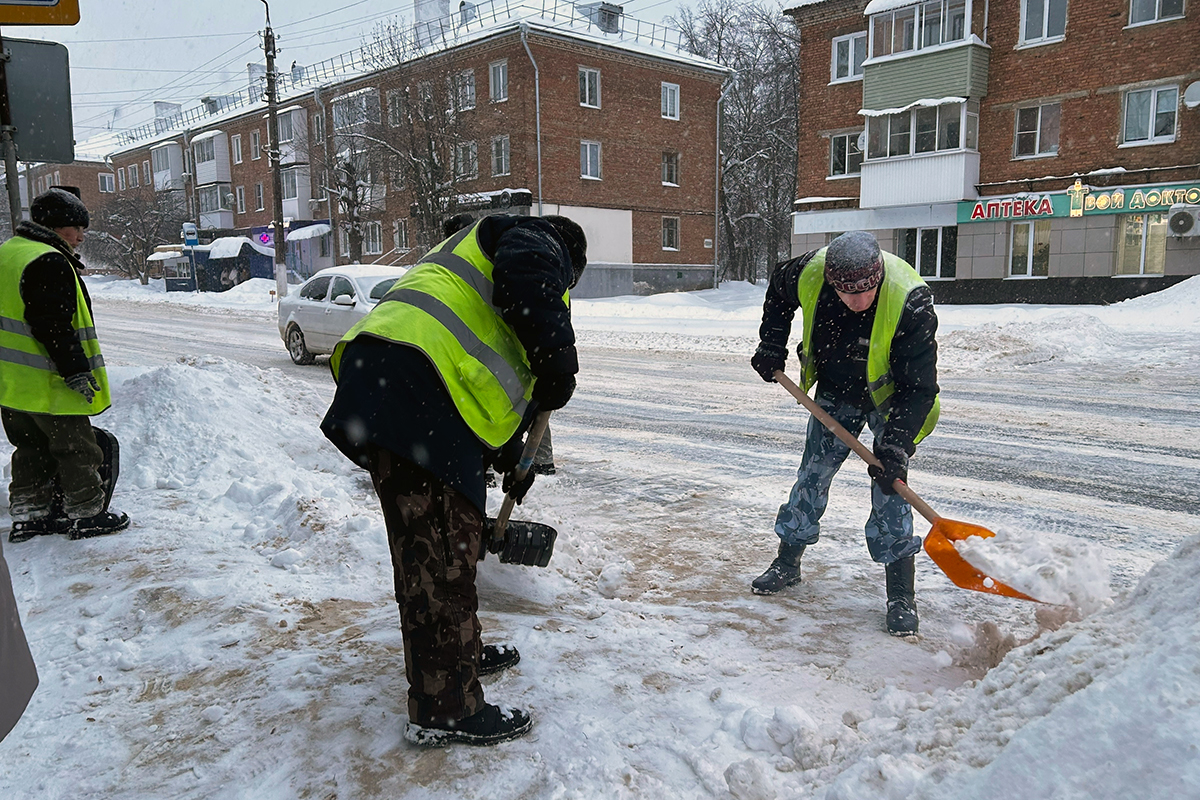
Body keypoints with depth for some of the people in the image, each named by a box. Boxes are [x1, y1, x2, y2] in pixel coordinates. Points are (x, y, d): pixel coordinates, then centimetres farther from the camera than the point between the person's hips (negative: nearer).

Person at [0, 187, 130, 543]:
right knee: (76, 449, 2)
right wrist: (75, 371, -22)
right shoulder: (49, 263, -20)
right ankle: (86, 515, 12)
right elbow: (53, 327, -25)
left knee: (31, 448, 19)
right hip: (47, 383, -10)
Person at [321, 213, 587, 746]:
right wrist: (559, 364, -6)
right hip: (413, 388, -10)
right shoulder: (538, 242, 13)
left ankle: (458, 653, 37)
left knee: (454, 537, 21)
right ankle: (443, 710, 2)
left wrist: (511, 456, 48)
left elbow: (489, 381, 44)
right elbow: (526, 285, -16)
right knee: (438, 553, -6)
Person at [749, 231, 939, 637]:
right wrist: (771, 346, -1)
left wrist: (896, 444, -35)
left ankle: (901, 593, 2)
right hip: (835, 391, 4)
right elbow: (779, 290, 2)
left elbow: (918, 386, -29)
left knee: (889, 486, -10)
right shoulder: (810, 273, -25)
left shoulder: (910, 303, -35)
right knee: (813, 473, 8)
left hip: (891, 395, -4)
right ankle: (788, 561, 25)